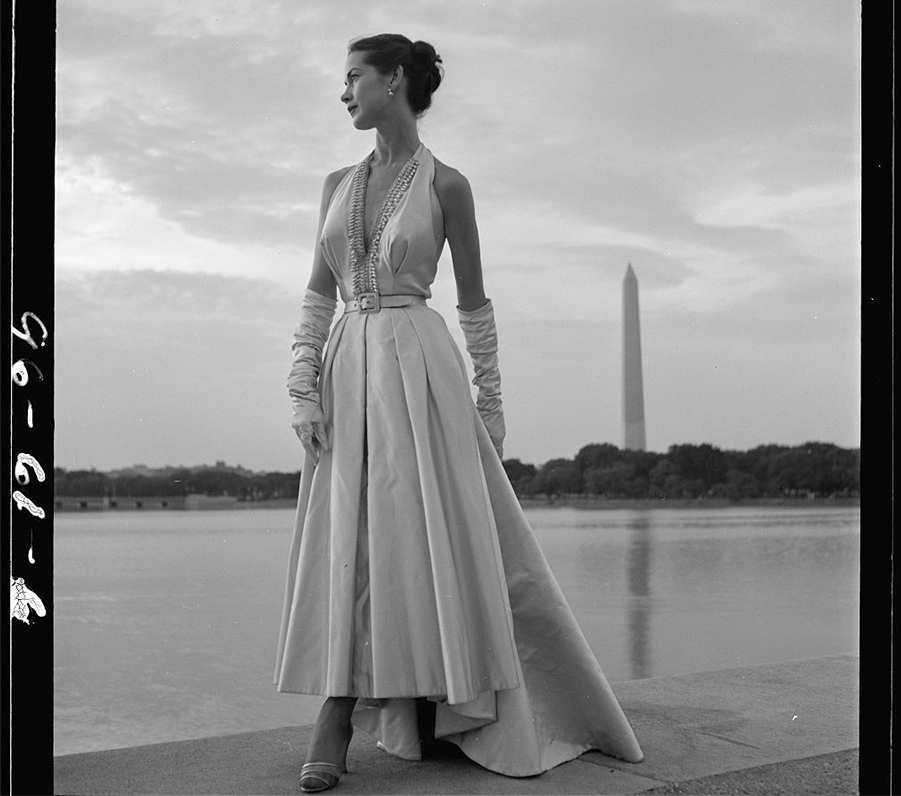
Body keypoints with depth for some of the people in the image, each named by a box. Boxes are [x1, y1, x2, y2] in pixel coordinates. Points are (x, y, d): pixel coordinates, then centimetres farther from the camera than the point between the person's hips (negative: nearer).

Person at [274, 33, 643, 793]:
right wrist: (304, 390, -1)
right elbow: (318, 295, 10)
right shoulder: (339, 184, 13)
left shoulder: (447, 185, 1)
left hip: (420, 366, -3)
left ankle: (436, 711, 10)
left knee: (436, 539, -3)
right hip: (348, 371, 4)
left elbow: (474, 302, 5)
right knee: (349, 545, 0)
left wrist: (490, 405, 2)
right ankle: (336, 720, 4)